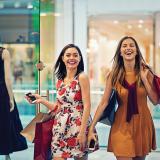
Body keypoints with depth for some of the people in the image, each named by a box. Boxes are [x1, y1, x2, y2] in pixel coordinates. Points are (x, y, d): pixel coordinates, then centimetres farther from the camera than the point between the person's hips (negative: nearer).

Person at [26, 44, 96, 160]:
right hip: (61, 127, 5)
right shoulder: (60, 80, 10)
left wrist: (82, 131, -16)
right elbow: (59, 107, 14)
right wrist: (41, 100, 4)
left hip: (79, 125, -5)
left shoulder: (82, 77, -8)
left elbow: (87, 106, -12)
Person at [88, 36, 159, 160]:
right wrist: (91, 128, -10)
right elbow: (104, 103, -5)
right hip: (122, 125, -2)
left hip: (143, 124, 2)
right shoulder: (114, 75, -5)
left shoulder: (145, 72, -2)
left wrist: (144, 78, -12)